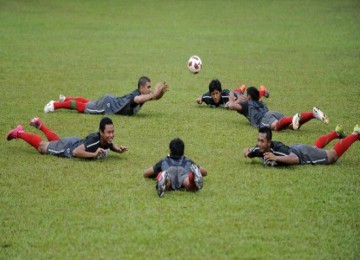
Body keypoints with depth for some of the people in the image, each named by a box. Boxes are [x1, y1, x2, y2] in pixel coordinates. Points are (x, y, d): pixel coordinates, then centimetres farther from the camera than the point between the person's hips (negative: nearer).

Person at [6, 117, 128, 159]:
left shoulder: (108, 140, -24)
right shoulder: (94, 139, -45)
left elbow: (111, 146, 1)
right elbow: (75, 152, -49)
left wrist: (119, 150, -21)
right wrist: (94, 154, -54)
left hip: (77, 142, 6)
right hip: (67, 147, -6)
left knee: (56, 139, 38)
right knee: (42, 146, 20)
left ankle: (39, 125, 64)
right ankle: (19, 132, 42)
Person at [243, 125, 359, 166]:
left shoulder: (277, 148, -45)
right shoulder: (259, 148, -27)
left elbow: (296, 159, -56)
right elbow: (251, 153, -4)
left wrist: (276, 158, -65)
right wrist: (247, 152, -29)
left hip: (304, 154, -6)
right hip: (294, 149, 6)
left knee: (333, 155, 14)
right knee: (315, 147, 36)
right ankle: (336, 133, 62)